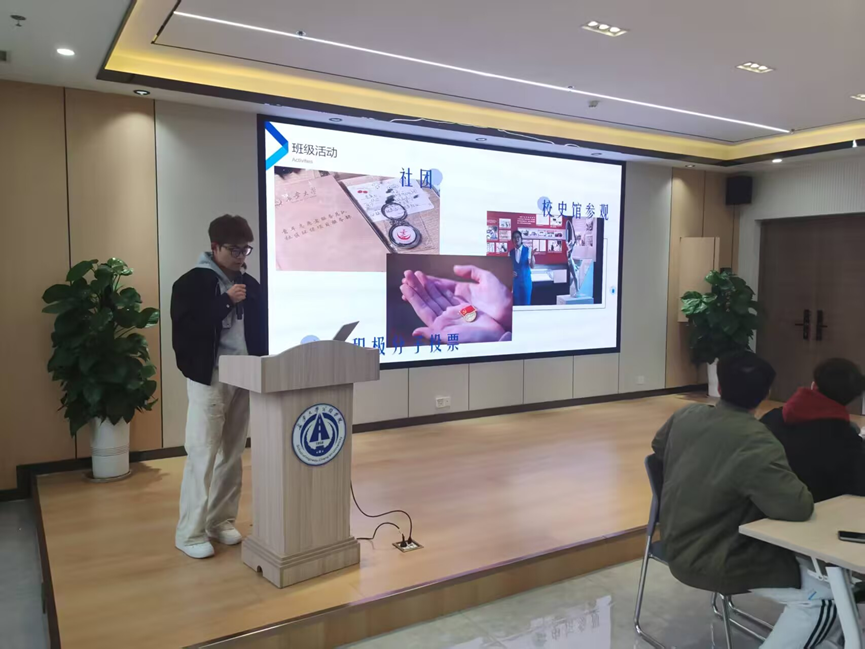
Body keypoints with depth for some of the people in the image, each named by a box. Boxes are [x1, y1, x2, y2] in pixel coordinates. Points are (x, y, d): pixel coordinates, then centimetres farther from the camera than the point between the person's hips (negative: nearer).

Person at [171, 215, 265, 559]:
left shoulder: (250, 285, 11)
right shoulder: (192, 283, -4)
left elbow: (260, 331, 14)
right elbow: (185, 330, -16)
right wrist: (226, 301, -20)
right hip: (208, 378, -5)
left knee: (233, 454, 11)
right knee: (202, 455, -4)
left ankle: (221, 521, 24)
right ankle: (190, 532, 8)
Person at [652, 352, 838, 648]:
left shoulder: (685, 415, -3)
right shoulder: (756, 443, -27)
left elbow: (658, 447, 17)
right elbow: (799, 507, -29)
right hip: (712, 561, -9)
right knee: (821, 597, -2)